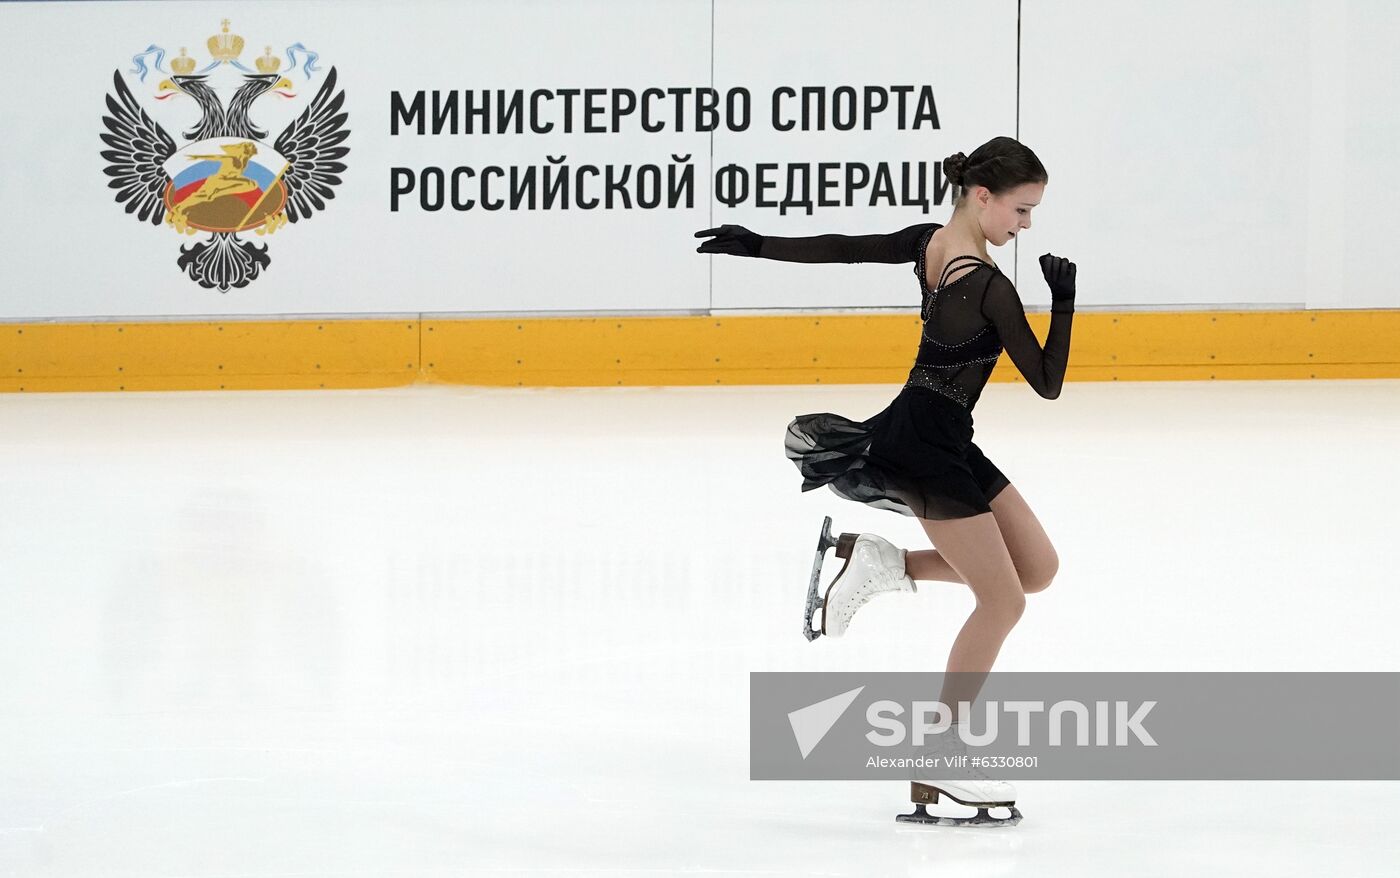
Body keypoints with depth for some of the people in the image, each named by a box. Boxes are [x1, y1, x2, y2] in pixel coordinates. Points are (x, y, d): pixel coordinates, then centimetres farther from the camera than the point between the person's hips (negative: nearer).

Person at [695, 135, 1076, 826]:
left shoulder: (930, 242, 1)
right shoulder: (989, 287, -24)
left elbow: (839, 248, 11)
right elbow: (1047, 382, -18)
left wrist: (757, 245, 21)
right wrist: (1064, 300, -11)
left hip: (934, 440, 9)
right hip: (926, 451, -9)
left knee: (1038, 568, 10)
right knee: (1002, 601, -4)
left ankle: (883, 563, 15)